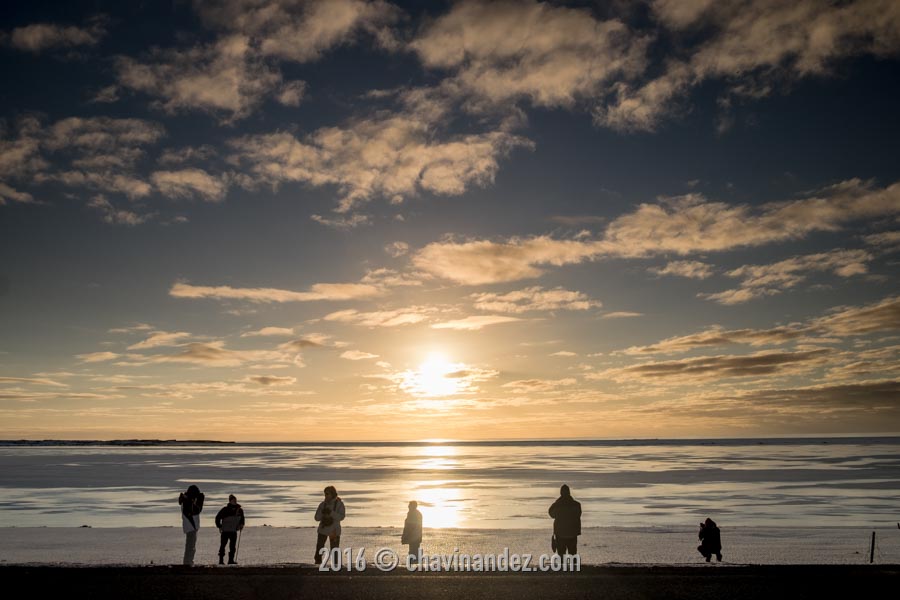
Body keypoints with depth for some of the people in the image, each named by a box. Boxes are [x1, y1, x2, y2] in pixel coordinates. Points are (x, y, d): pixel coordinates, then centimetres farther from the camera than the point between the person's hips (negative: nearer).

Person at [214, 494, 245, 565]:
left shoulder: (240, 510, 6)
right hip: (225, 531, -4)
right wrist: (219, 526, -7)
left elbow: (242, 518, 23)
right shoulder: (225, 509, -9)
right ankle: (221, 560, 6)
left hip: (234, 531, 4)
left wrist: (241, 524, 7)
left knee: (232, 546, 4)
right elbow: (218, 517, -3)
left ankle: (231, 560, 10)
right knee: (222, 545, -1)